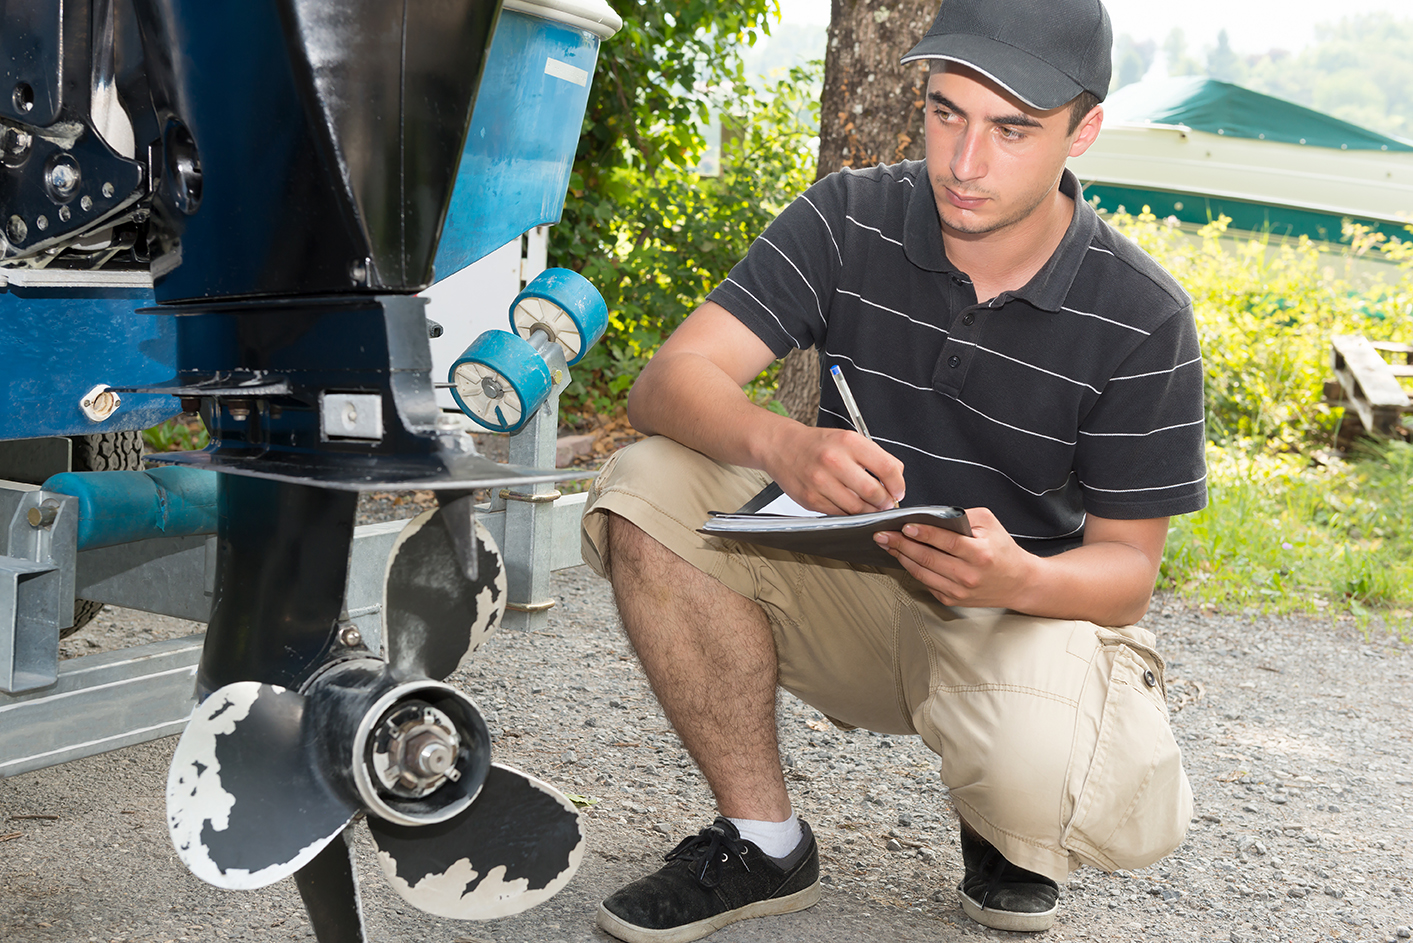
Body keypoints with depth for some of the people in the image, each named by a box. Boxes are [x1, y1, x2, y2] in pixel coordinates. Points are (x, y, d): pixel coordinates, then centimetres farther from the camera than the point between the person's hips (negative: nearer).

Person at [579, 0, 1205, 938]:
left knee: (1040, 781, -36)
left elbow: (1126, 563, -9)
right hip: (846, 586, 3)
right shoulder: (851, 220, -9)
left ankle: (1000, 827, 7)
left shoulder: (1141, 315, -13)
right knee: (647, 492, -23)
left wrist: (1019, 581, -34)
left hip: (1030, 610, -2)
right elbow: (670, 380, -17)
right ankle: (764, 841, -9)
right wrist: (782, 445, -40)